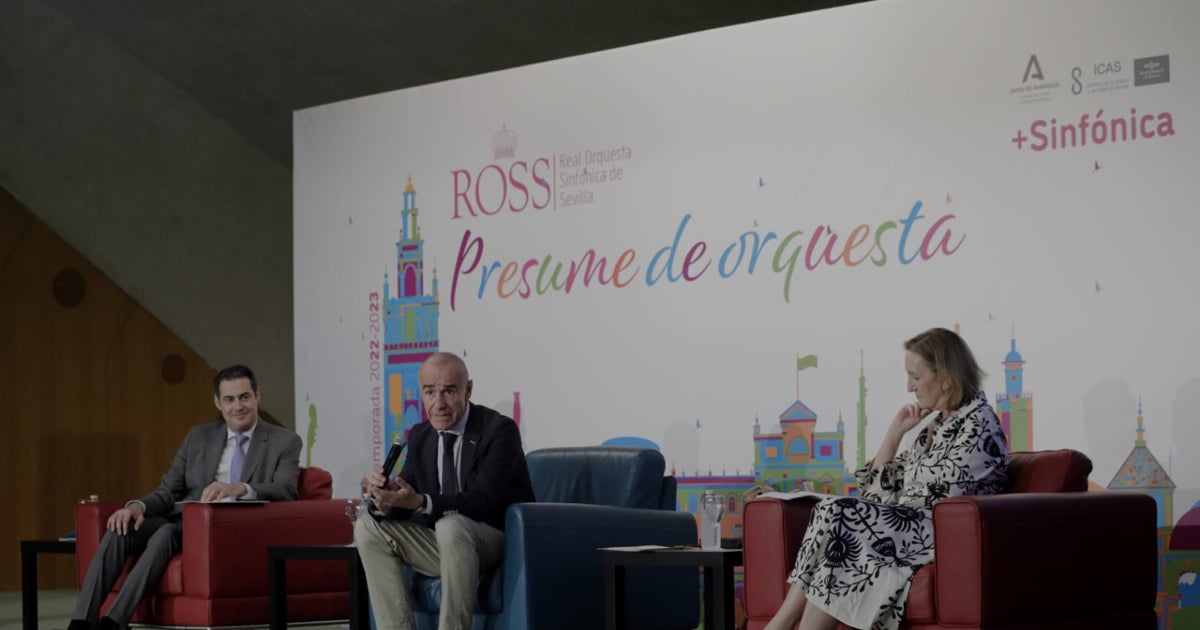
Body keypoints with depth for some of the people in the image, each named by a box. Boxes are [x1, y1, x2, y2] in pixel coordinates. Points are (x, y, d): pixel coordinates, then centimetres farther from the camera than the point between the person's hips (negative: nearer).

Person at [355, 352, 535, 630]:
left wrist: (421, 502, -39)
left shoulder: (500, 430, -14)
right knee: (367, 528, -5)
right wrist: (384, 501, -23)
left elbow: (482, 500, -25)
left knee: (451, 524, -36)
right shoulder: (420, 436, 6)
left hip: (501, 544, -7)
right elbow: (405, 504, 2)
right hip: (447, 544, 7)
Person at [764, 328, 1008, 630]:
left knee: (839, 515, -24)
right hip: (908, 527, 8)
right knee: (833, 511, -17)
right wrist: (896, 431, 10)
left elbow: (939, 498, -13)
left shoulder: (978, 422, -6)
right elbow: (880, 486, 18)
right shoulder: (936, 424, 21)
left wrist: (894, 511, -4)